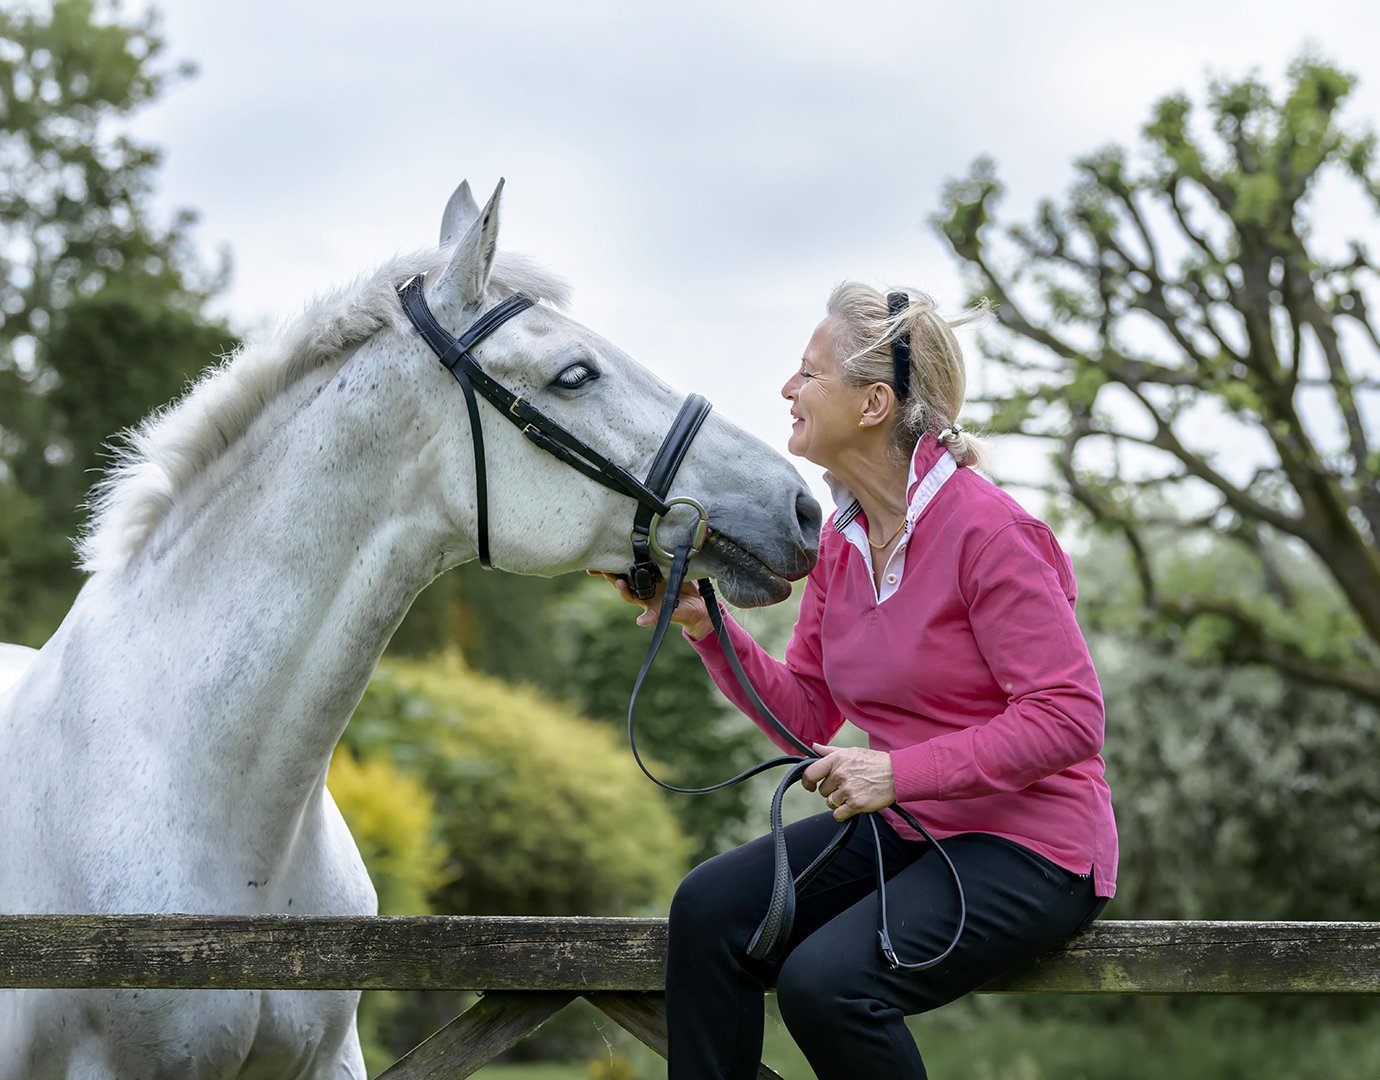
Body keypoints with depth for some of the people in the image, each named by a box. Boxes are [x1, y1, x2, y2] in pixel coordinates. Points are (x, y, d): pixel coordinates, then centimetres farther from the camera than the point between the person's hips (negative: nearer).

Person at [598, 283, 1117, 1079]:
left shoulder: (987, 528, -18)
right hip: (907, 829, 8)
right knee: (709, 909, -11)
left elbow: (1069, 718, -20)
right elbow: (806, 718, 11)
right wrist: (705, 624, -3)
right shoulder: (841, 540, 6)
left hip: (1032, 843, -8)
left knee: (824, 982, -26)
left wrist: (898, 772, -26)